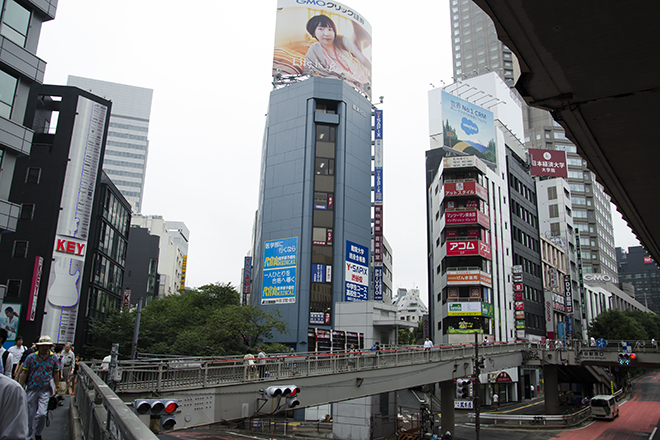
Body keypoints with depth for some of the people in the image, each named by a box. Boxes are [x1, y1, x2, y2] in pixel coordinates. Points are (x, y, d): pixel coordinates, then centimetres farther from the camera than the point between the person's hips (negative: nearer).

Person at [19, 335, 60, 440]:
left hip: (46, 391, -1)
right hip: (32, 390, 1)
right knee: (31, 415, 9)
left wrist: (57, 387, 10)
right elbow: (24, 373, 4)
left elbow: (56, 373, 11)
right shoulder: (31, 357, 1)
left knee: (42, 413, -10)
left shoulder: (53, 358, 4)